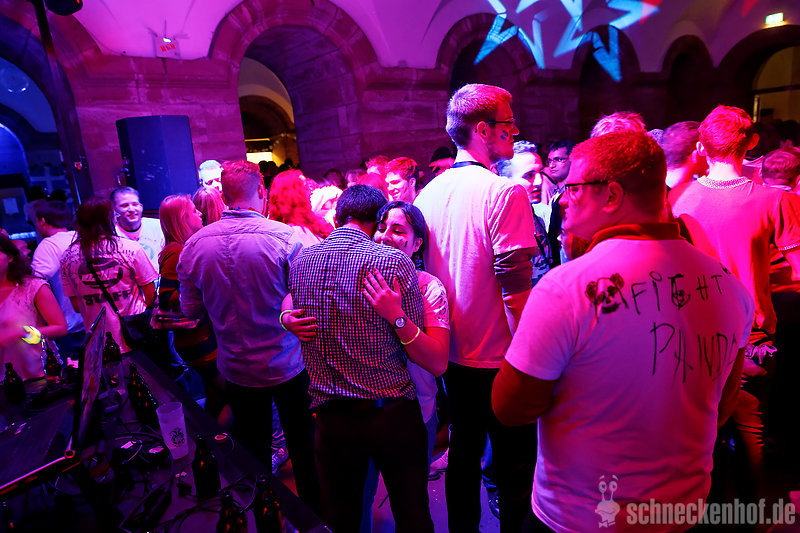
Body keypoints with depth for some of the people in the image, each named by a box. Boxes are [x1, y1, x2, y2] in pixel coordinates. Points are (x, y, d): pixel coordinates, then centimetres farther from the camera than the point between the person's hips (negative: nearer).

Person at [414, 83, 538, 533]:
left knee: (464, 451, 22)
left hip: (452, 354, 7)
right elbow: (517, 289, -22)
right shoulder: (505, 193, -17)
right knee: (514, 462, 12)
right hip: (498, 358, -6)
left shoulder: (429, 192, 3)